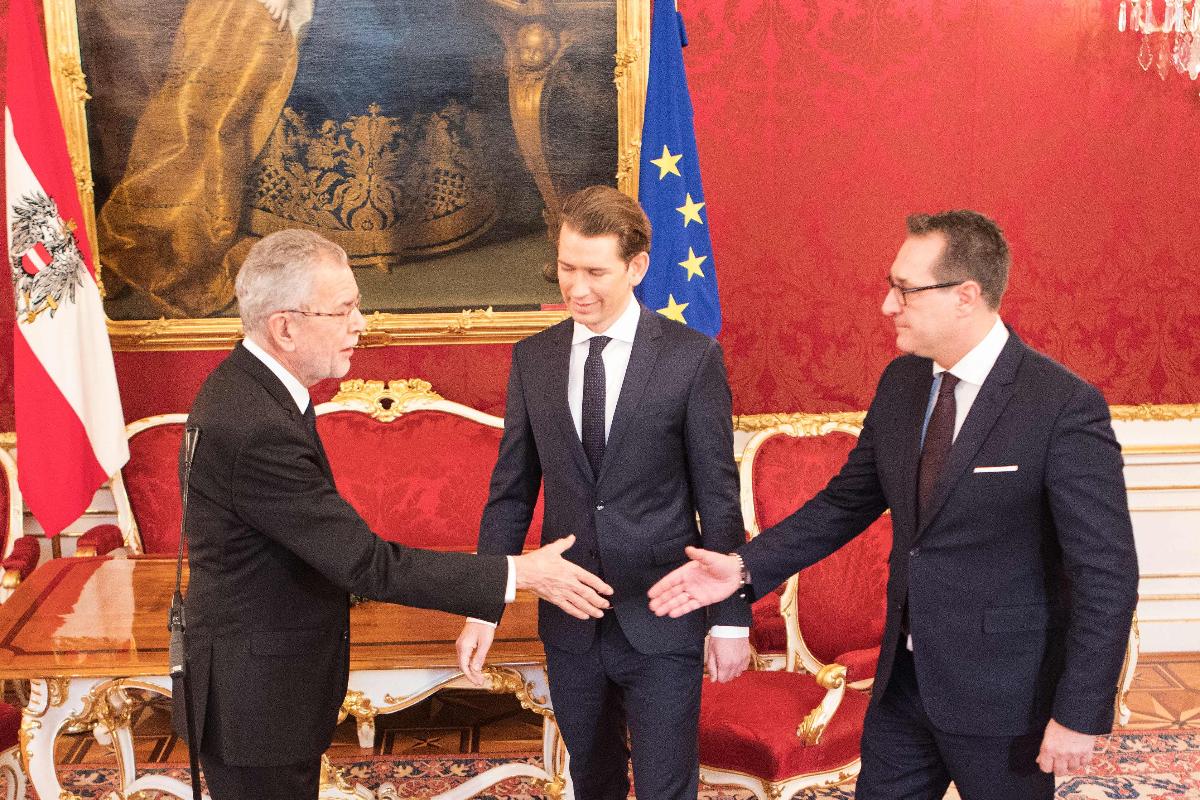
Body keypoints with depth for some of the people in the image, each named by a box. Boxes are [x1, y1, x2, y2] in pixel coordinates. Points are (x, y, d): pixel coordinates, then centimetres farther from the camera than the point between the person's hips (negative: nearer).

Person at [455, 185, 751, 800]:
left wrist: (731, 621, -5)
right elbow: (511, 492, 5)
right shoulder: (532, 361, 2)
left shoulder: (692, 357, -8)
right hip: (569, 623, 4)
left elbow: (718, 496, -6)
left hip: (662, 619, -3)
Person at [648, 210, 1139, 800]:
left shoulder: (1064, 407, -19)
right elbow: (847, 500, 10)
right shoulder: (900, 382, 2)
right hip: (904, 673, 6)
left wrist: (1081, 714, -17)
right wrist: (746, 566, -1)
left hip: (1000, 693, -6)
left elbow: (1106, 573, -17)